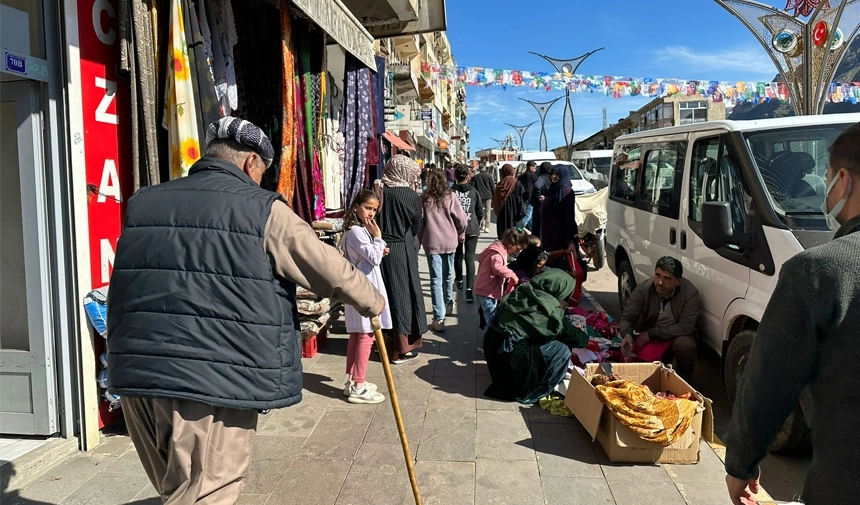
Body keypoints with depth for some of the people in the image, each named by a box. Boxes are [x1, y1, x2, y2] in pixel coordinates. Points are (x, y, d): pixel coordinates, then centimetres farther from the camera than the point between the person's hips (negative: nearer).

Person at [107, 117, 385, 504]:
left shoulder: (143, 203, 15)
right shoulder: (262, 210, -4)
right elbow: (331, 271, -1)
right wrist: (373, 303, 15)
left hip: (137, 371, 7)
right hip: (216, 380, -7)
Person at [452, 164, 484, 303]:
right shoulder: (474, 192, -3)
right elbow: (480, 213, 2)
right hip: (472, 229, 0)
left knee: (458, 255, 21)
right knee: (470, 258, -1)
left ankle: (459, 281, 41)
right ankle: (470, 289, -12)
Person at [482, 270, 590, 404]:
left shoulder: (523, 292, 10)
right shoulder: (550, 310, -9)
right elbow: (578, 339, 1)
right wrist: (584, 335, 24)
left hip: (493, 342, 8)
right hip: (508, 352, -8)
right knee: (562, 350, -2)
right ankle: (527, 393, 9)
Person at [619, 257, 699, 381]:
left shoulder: (690, 293, -22)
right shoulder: (643, 290, -18)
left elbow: (685, 327, -23)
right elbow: (627, 317, -15)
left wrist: (651, 333, -25)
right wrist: (627, 334, -38)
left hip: (676, 336, 0)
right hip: (647, 338, 1)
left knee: (686, 345, -32)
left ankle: (683, 382, -4)